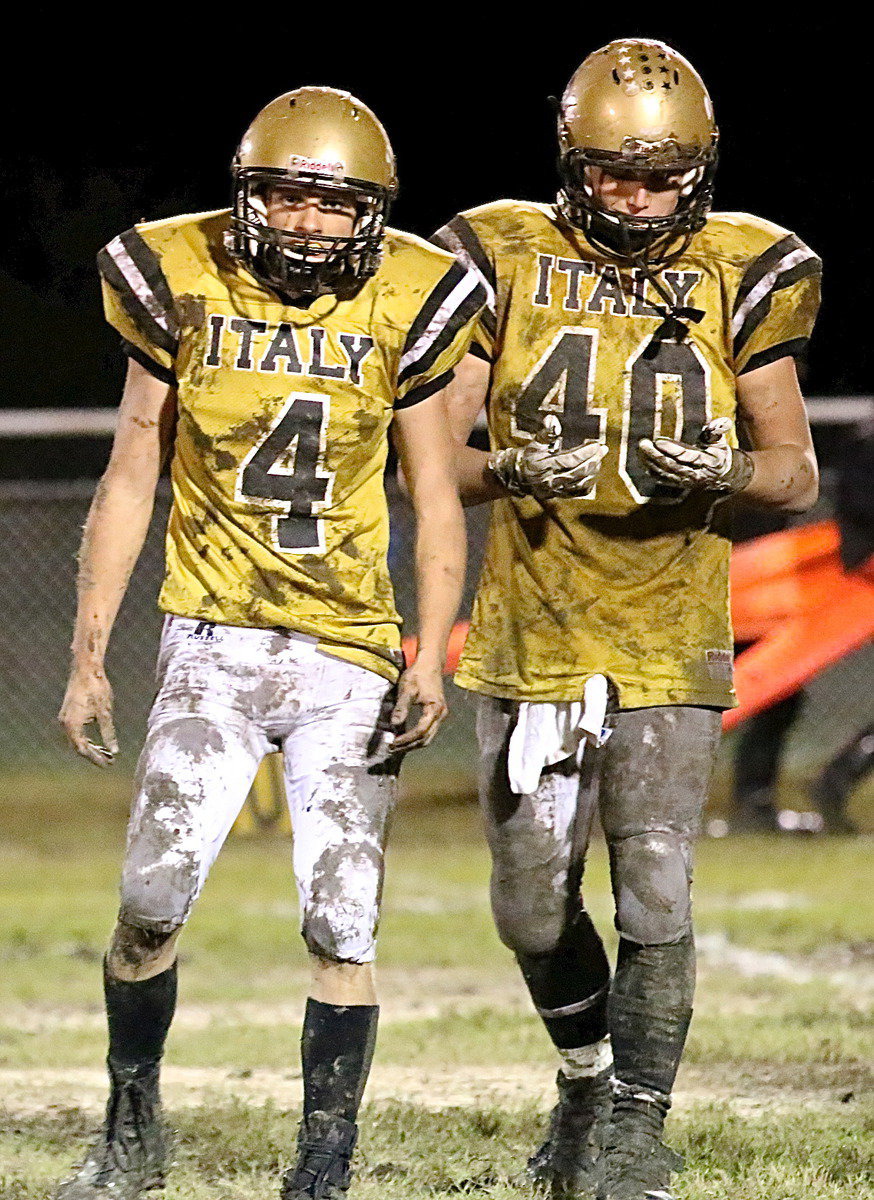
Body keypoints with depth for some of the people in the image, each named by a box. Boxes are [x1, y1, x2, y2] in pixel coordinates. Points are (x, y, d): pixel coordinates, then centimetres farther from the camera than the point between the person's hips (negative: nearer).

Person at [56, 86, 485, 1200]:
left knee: (340, 922, -5)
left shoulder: (401, 308, -1)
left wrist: (431, 659, -7)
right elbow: (128, 484, 5)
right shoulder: (183, 288, -1)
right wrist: (87, 657, 1)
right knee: (152, 896, -11)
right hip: (215, 643, 0)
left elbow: (436, 502, 5)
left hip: (349, 655, 0)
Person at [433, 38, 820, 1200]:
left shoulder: (738, 278, 0)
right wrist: (510, 472, -21)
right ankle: (589, 1073, 35)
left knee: (654, 888, -10)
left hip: (667, 635, -1)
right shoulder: (507, 264, -1)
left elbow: (797, 470, 4)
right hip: (531, 628, 1)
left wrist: (729, 470, -18)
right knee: (533, 901, 9)